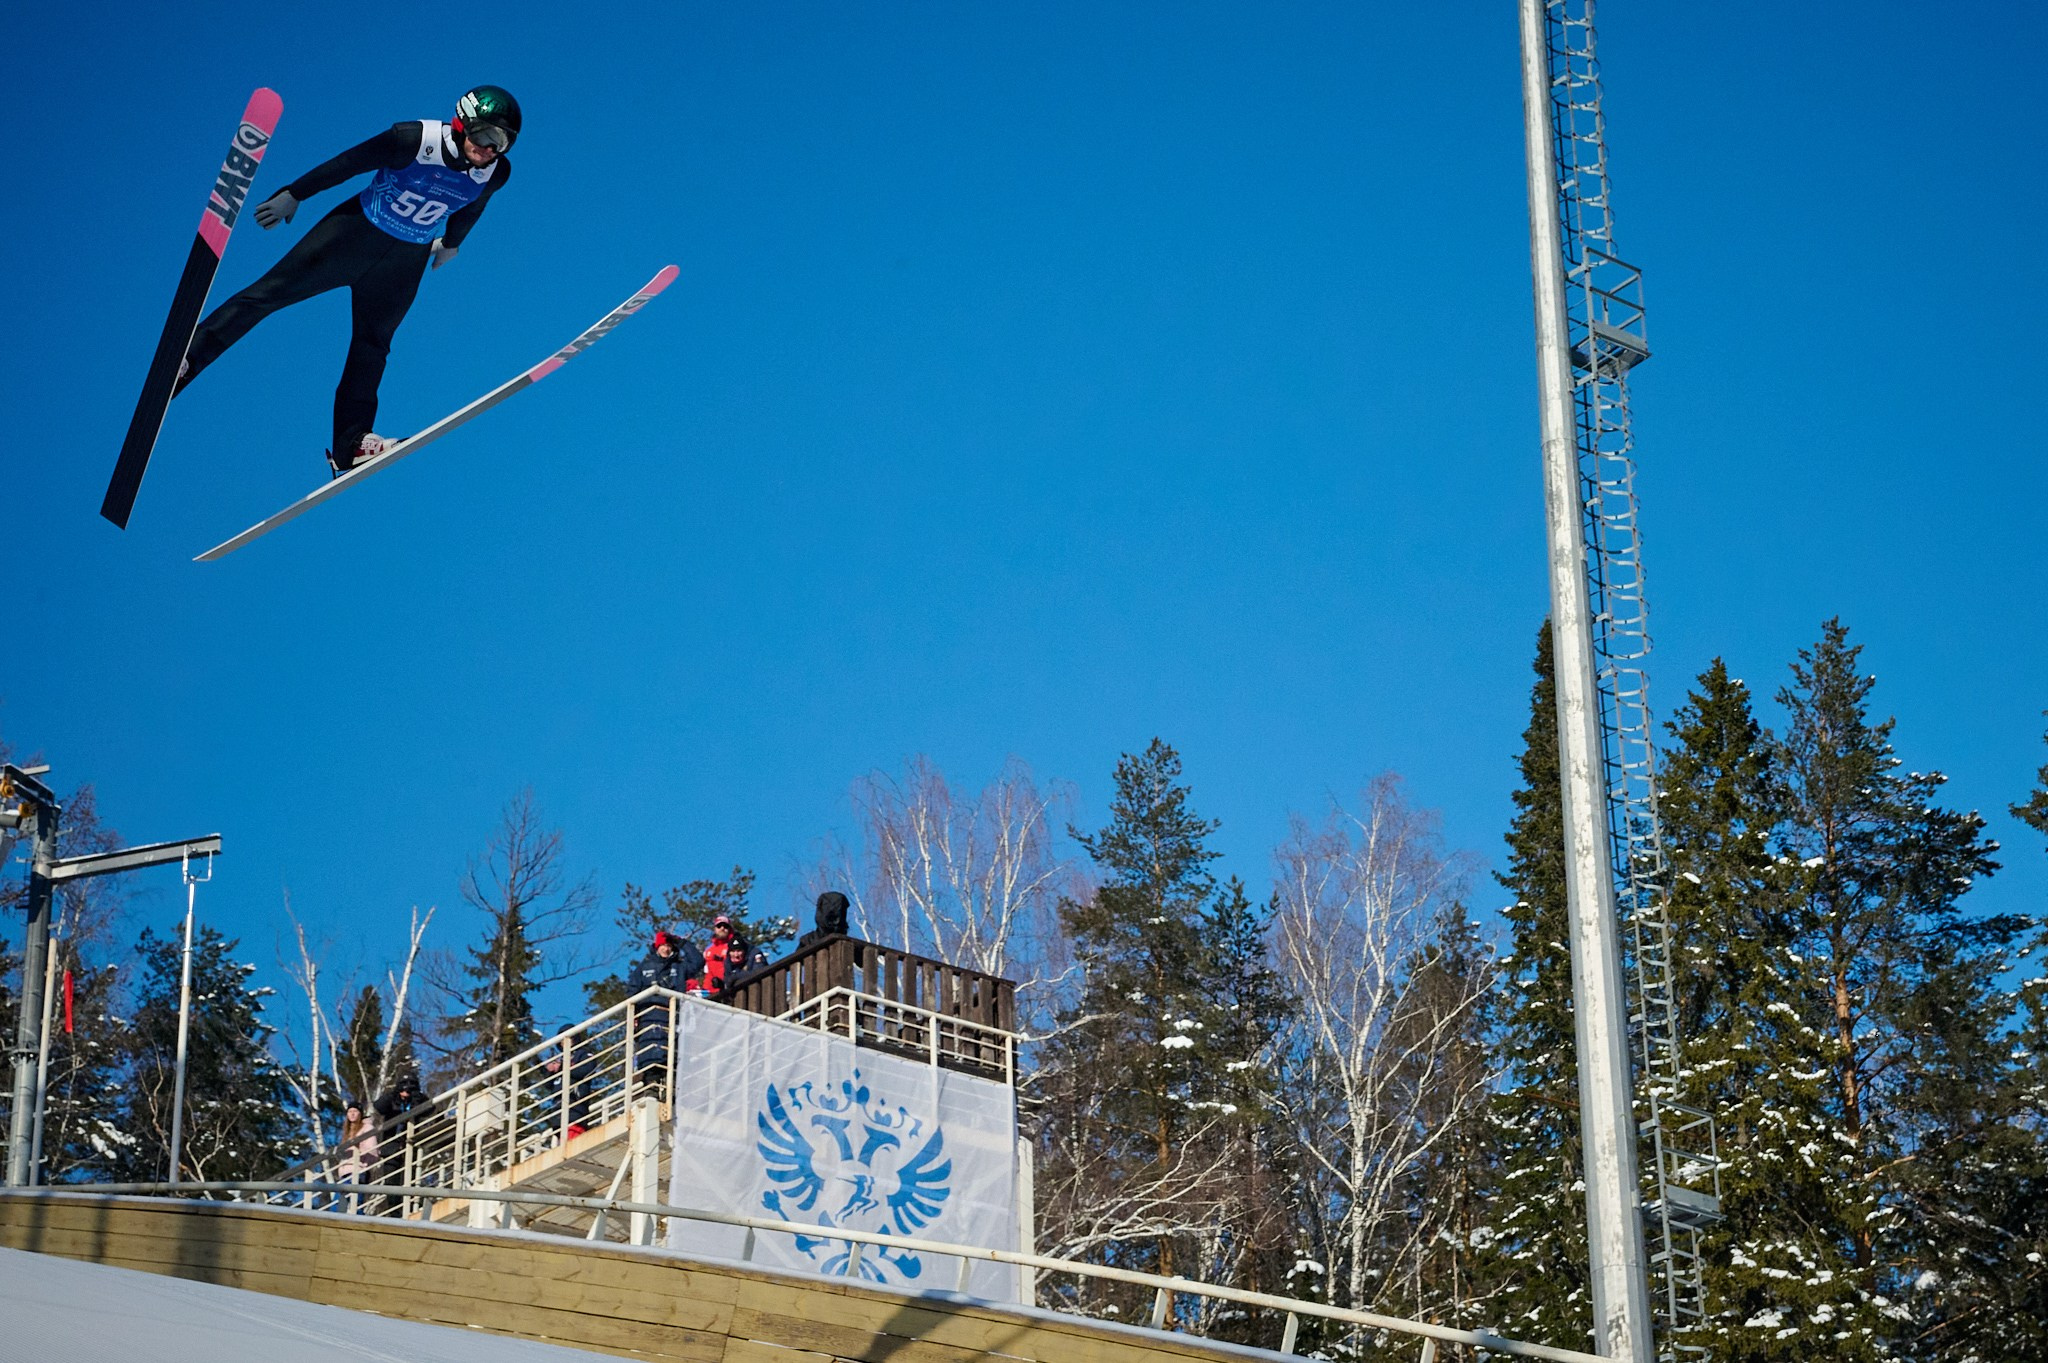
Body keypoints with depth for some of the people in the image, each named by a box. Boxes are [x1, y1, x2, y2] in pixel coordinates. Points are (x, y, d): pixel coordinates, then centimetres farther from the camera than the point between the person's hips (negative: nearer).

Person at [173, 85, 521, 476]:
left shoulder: (496, 172, -13)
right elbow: (348, 163, -14)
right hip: (356, 233, -3)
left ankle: (349, 445, 6)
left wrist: (452, 241, 27)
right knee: (269, 292, -7)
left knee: (372, 347, 3)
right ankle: (184, 359, -3)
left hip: (406, 262, 3)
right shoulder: (416, 140, -26)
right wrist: (292, 195, -6)